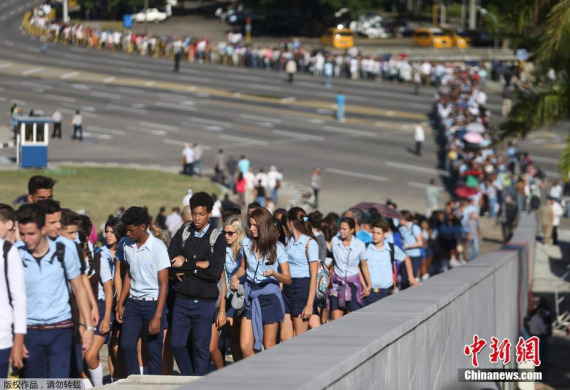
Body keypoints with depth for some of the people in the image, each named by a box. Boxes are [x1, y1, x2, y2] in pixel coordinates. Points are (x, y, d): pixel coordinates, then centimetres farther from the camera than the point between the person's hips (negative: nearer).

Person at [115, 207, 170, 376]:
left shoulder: (158, 247, -14)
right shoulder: (126, 244, 2)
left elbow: (163, 284, -13)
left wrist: (157, 316, -17)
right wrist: (120, 304, 10)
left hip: (152, 303, -5)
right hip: (132, 302, 5)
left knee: (154, 350, -2)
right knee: (127, 345, -2)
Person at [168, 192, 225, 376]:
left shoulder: (217, 239, -2)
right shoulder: (183, 233, 7)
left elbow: (215, 272, -13)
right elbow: (171, 262, -4)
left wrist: (186, 264, -8)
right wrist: (200, 265, -11)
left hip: (205, 302, -2)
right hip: (182, 299, 2)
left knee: (201, 348, 2)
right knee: (177, 344, -1)